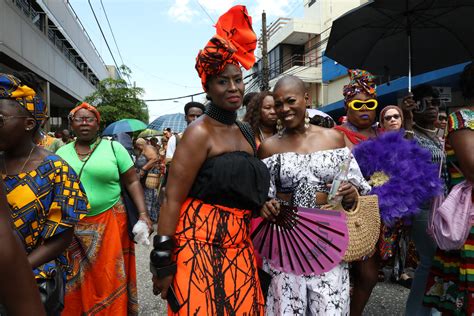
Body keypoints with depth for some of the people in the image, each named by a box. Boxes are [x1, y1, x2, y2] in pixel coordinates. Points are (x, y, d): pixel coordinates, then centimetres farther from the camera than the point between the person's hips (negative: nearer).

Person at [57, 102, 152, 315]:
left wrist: (143, 213, -11)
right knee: (75, 281, 15)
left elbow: (132, 182, -2)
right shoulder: (62, 152, 8)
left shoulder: (113, 148, -2)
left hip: (109, 224, -3)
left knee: (108, 280, 6)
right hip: (70, 227, 3)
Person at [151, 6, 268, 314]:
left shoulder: (246, 132, 10)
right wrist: (163, 261, -15)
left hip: (239, 248, 7)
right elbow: (173, 199, -14)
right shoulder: (200, 132, -12)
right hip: (200, 247, -7)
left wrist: (266, 205, 5)